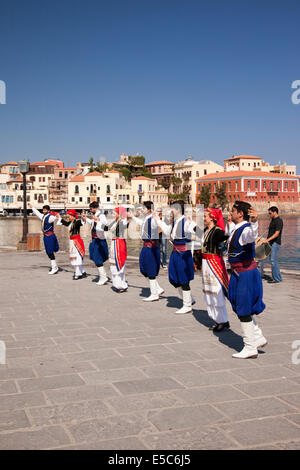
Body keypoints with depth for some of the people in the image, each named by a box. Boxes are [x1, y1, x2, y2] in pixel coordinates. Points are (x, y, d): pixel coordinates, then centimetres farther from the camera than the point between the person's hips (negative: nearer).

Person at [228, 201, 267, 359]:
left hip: (246, 273, -10)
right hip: (238, 274, 10)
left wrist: (254, 221, -63)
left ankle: (250, 348, 7)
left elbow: (252, 235, -46)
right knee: (240, 308, 18)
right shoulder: (237, 229, 11)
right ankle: (258, 338, 29)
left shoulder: (246, 229, -19)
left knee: (243, 311, -3)